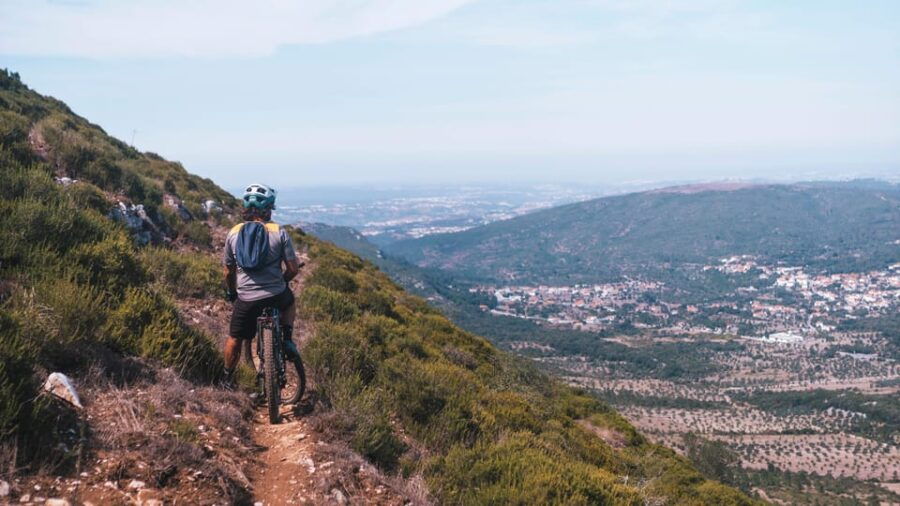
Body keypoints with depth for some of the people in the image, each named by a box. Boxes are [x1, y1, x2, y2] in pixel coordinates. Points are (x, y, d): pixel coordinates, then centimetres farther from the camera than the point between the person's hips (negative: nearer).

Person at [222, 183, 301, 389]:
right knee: (289, 299, 35)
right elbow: (294, 269, -6)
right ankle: (287, 339, 21)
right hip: (276, 296, -1)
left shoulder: (234, 233, 1)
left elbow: (229, 271, 9)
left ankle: (228, 378, 38)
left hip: (246, 300, 1)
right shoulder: (279, 232, -7)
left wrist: (231, 292, 27)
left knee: (235, 339, 23)